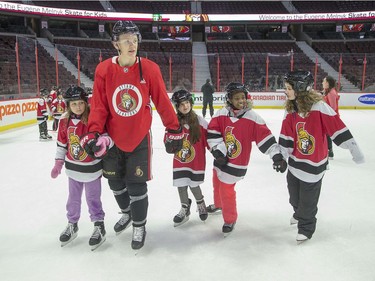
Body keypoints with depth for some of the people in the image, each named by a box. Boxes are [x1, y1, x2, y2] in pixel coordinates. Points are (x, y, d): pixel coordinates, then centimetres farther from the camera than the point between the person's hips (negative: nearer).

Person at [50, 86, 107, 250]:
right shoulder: (64, 121, -3)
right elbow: (61, 144, 7)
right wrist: (58, 164, 9)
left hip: (91, 168, -4)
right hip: (73, 168, 4)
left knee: (93, 198, 7)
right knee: (73, 198, 18)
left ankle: (99, 226, 26)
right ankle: (72, 224, 39)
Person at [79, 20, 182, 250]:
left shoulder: (150, 69, -11)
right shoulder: (103, 70, -7)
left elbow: (163, 103, -5)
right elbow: (99, 106, -5)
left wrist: (174, 131, -2)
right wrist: (94, 133, -15)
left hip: (140, 138, -2)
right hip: (113, 138, 3)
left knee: (136, 185, 1)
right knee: (116, 182, 17)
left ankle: (139, 226, 26)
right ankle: (127, 213, 47)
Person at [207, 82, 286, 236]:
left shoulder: (252, 117, -16)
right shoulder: (221, 114, -7)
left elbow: (265, 137, -16)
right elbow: (212, 132, -6)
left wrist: (277, 156, -21)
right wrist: (218, 150, -15)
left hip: (236, 163, -5)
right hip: (221, 158, 5)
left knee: (226, 190, -3)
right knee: (217, 184, 24)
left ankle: (230, 220, 21)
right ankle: (218, 205, 55)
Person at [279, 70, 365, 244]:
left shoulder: (319, 107, -21)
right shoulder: (290, 110, -3)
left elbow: (337, 128, -20)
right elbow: (286, 137, 0)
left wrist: (354, 150, -18)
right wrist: (281, 156, -3)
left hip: (314, 163, -6)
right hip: (296, 161, 6)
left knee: (308, 199, 7)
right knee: (294, 195, 22)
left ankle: (306, 227, 31)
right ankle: (299, 213, 52)